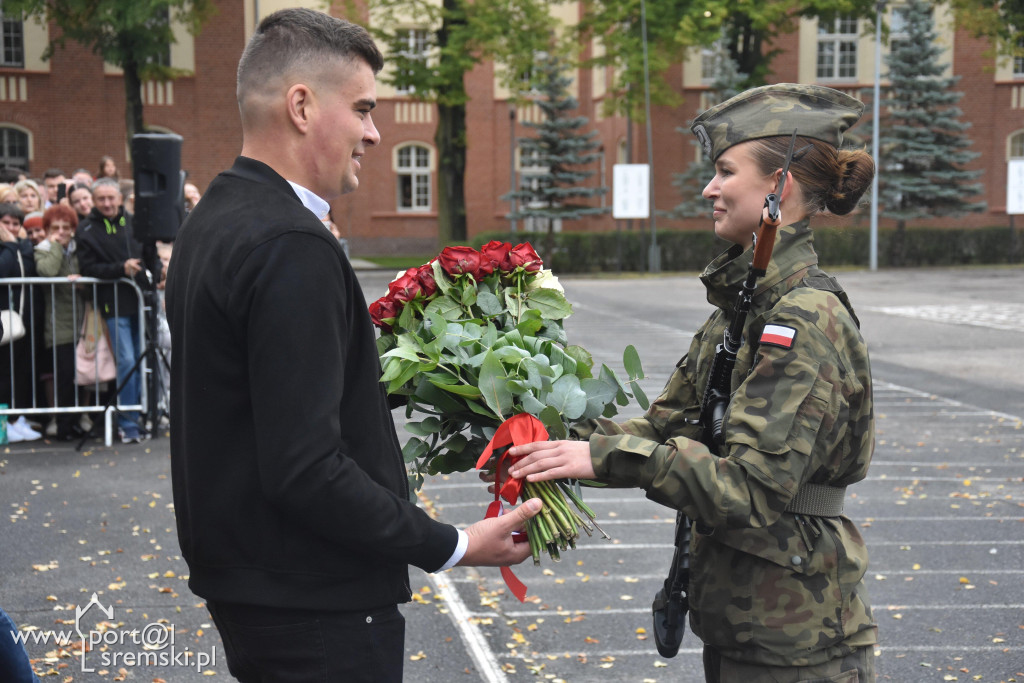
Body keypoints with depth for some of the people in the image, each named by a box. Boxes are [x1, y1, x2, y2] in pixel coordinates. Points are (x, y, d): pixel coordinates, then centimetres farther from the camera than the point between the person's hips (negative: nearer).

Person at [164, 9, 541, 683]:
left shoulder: (213, 222, 8)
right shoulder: (291, 248, -24)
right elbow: (304, 470, -27)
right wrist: (451, 546, -19)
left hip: (242, 576, 10)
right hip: (316, 606, -10)